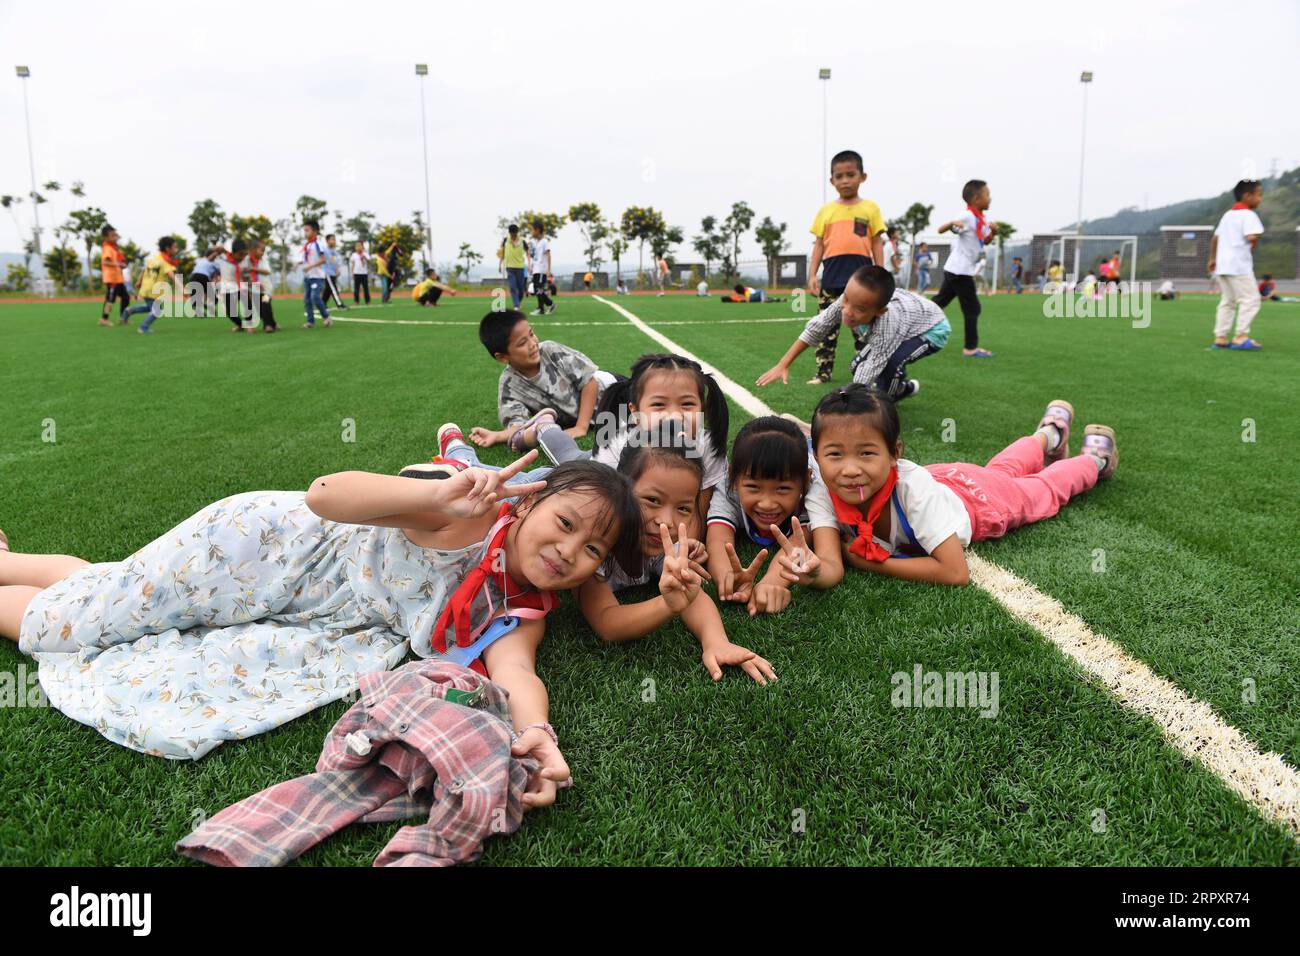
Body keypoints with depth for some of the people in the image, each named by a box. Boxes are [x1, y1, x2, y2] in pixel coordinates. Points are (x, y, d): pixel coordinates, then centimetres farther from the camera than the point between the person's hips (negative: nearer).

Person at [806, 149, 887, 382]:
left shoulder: (870, 208, 6)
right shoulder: (826, 210, 9)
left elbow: (877, 243, 6)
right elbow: (819, 244, 9)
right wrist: (812, 275, 0)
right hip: (832, 275, 1)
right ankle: (823, 372, 10)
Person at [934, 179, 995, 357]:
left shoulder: (980, 219, 12)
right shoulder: (967, 217, -15)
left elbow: (986, 239, 24)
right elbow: (941, 229, -21)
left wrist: (991, 229, 3)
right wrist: (953, 222, -42)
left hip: (956, 270, 9)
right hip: (960, 271, -9)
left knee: (939, 301, 14)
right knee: (972, 308, -3)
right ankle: (971, 347, 3)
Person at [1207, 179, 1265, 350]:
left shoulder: (1228, 214, 18)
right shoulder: (1248, 215, -8)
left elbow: (1215, 238, 21)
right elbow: (1251, 237, -21)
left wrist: (1212, 259, 28)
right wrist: (1253, 246, 1)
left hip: (1222, 264, 9)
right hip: (1239, 265, -9)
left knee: (1227, 301, 13)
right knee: (1250, 299, -6)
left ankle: (1220, 338, 10)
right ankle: (1240, 337, -12)